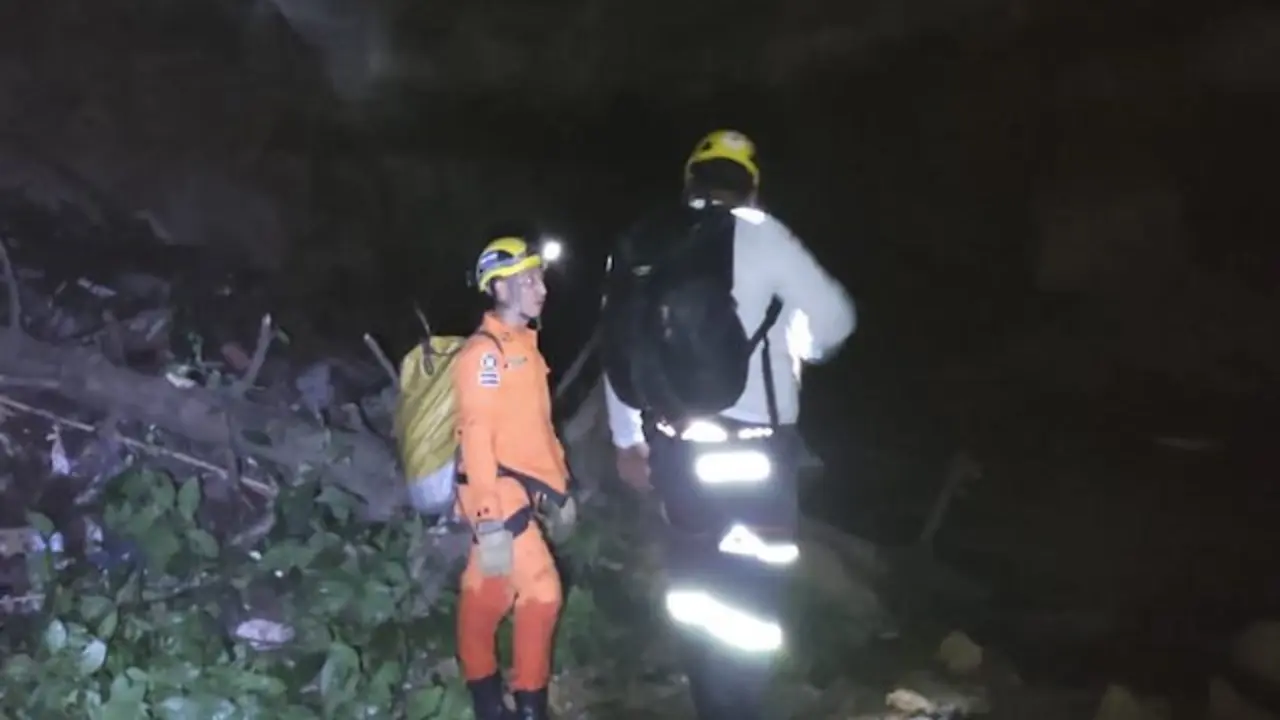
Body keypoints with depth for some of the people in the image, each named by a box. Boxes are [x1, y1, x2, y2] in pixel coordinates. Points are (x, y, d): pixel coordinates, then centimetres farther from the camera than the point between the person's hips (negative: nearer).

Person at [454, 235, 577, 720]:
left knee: (487, 592, 15)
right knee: (540, 592, -9)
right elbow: (476, 437, -21)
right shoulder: (483, 353, -15)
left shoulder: (524, 345, 14)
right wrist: (490, 522, -26)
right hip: (499, 494, -9)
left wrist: (559, 488, 20)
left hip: (520, 490, 9)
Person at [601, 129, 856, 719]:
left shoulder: (638, 247, 6)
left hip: (676, 448, 6)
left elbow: (619, 350, 13)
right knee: (749, 592, 3)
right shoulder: (760, 233, -9)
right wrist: (795, 346, 16)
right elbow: (834, 319, -6)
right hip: (754, 450, -5)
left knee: (696, 585, 17)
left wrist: (627, 439, 23)